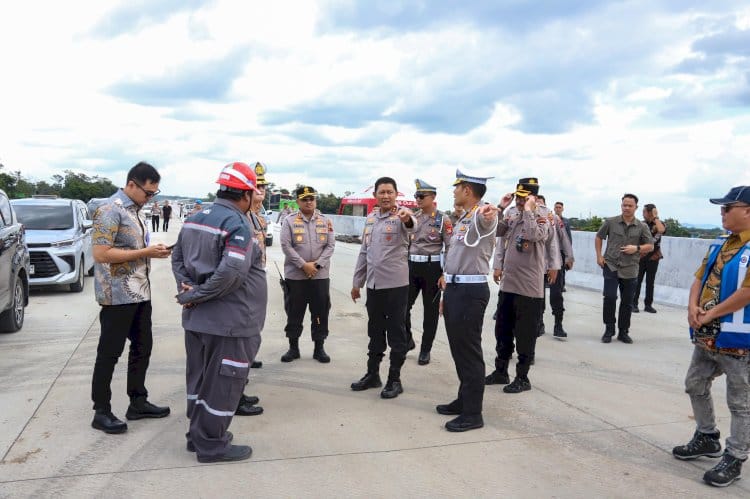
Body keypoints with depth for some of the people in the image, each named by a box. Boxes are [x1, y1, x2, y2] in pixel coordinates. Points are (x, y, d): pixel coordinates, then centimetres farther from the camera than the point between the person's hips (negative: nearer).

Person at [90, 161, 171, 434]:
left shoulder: (135, 210, 12)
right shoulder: (110, 210, -15)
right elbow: (101, 254, -21)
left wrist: (154, 250, 1)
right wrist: (146, 253, -20)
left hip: (140, 292, 9)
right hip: (118, 296, -9)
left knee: (142, 347, 14)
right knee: (109, 353, 2)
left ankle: (138, 402, 27)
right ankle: (101, 412, 13)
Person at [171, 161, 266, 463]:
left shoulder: (195, 219, 10)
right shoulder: (238, 224, -18)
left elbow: (177, 258, 14)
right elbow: (232, 273, -28)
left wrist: (188, 290, 1)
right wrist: (195, 296, -18)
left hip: (197, 318, 9)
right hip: (229, 321, -9)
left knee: (200, 378, 19)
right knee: (223, 382, 4)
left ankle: (198, 434, 33)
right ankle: (212, 445, 15)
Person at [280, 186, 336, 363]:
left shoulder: (325, 221, 6)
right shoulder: (290, 221, 0)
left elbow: (330, 245, 1)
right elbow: (286, 246, -8)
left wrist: (316, 264, -11)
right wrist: (303, 265, -15)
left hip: (320, 275, 2)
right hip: (295, 275, -2)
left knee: (320, 312, 7)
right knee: (294, 312, 7)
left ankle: (319, 348, 19)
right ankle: (293, 347, 20)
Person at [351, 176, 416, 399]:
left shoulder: (401, 216, -9)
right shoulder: (370, 218, 10)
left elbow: (412, 226, -35)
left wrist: (408, 219, -58)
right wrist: (357, 281, 15)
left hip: (396, 284, -6)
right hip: (373, 284, 6)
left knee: (396, 333, 4)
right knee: (375, 332, 15)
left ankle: (395, 379, 14)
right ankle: (372, 374, 27)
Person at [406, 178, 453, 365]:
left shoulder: (443, 219, -6)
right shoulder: (412, 217, 9)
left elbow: (450, 248, -8)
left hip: (432, 267, -4)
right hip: (411, 267, 5)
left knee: (430, 310, 5)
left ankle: (425, 350, 17)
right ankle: (407, 339, 24)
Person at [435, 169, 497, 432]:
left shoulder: (482, 217, -13)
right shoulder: (462, 220, 18)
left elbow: (485, 217, -40)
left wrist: (487, 213, -64)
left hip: (471, 290, -10)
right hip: (455, 289, 10)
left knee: (469, 351, -3)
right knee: (458, 348, 17)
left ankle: (473, 413, 7)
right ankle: (464, 399, 31)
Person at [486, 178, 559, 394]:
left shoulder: (543, 216, -8)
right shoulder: (511, 213, 9)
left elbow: (534, 235, -26)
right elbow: (497, 233, 4)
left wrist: (528, 210, -20)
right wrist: (501, 207, -1)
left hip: (529, 285, -6)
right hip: (508, 282, 6)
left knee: (525, 334, 2)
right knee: (502, 330, 15)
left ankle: (522, 377, 14)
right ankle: (500, 371, 29)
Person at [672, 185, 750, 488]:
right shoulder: (720, 245, 11)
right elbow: (700, 279, 13)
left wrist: (710, 314, -15)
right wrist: (693, 307, -6)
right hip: (708, 336, 9)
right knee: (696, 386, 19)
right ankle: (707, 439, 37)